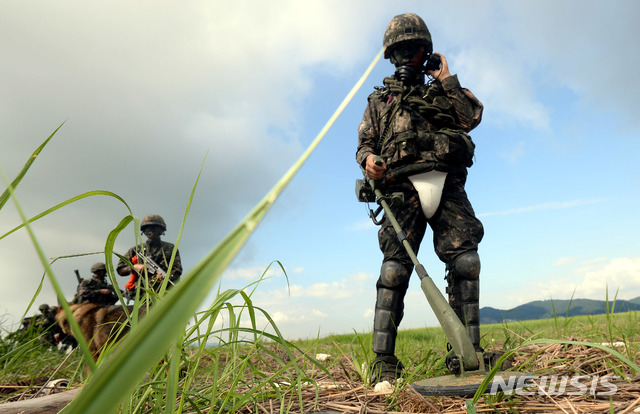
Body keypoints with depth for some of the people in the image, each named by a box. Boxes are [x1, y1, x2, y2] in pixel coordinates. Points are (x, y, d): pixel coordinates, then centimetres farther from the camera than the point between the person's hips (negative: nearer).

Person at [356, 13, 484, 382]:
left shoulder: (441, 92, 28)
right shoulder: (380, 99, 25)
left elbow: (473, 116, 11)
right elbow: (365, 142, 17)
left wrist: (447, 80, 12)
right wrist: (368, 158, -6)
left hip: (447, 186, 2)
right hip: (403, 188, -2)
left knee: (465, 260, -11)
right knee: (396, 266, -13)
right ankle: (384, 360, -13)